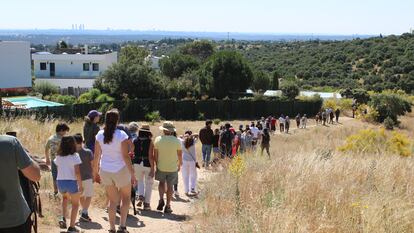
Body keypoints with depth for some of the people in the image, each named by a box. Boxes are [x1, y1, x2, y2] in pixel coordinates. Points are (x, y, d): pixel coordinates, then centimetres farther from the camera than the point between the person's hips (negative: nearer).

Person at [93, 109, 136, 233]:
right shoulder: (121, 135, -14)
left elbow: (96, 156, 2)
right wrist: (132, 174, -11)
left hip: (105, 171, 4)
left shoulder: (100, 134, -2)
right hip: (120, 170, -4)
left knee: (112, 201, 15)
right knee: (126, 198, 15)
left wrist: (95, 172, 12)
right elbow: (125, 156, -16)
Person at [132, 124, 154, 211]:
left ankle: (140, 196, 3)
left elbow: (132, 153, 1)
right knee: (148, 184, 12)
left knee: (140, 181, 25)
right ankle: (146, 204, 12)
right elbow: (150, 156, -14)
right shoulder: (150, 142, -11)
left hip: (137, 164, 3)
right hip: (147, 164, -3)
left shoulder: (135, 141, -2)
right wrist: (152, 169, -11)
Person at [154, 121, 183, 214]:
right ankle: (167, 206, 12)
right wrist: (179, 164, 14)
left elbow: (155, 154, -3)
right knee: (170, 186, 9)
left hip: (161, 167, 1)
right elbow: (180, 154, -3)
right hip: (173, 168, -1)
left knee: (162, 182, 22)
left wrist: (156, 164, 11)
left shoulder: (158, 139, -9)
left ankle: (161, 199, 4)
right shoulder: (177, 141, -11)